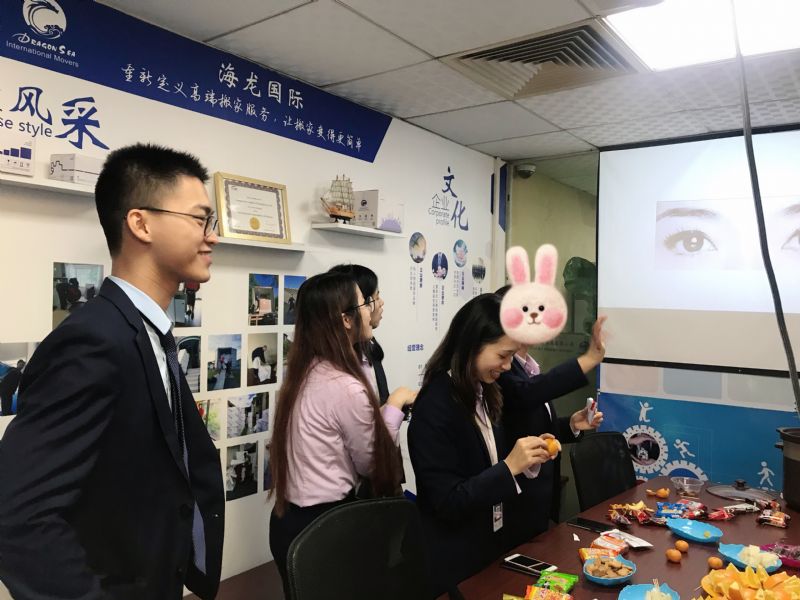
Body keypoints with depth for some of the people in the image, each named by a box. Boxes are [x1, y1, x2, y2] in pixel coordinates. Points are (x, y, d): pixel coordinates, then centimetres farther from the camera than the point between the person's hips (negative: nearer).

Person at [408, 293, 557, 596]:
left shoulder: (482, 392, -1)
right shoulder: (435, 407, -25)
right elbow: (448, 503, -24)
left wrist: (527, 454, -8)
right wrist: (510, 466, -28)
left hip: (490, 542, 8)